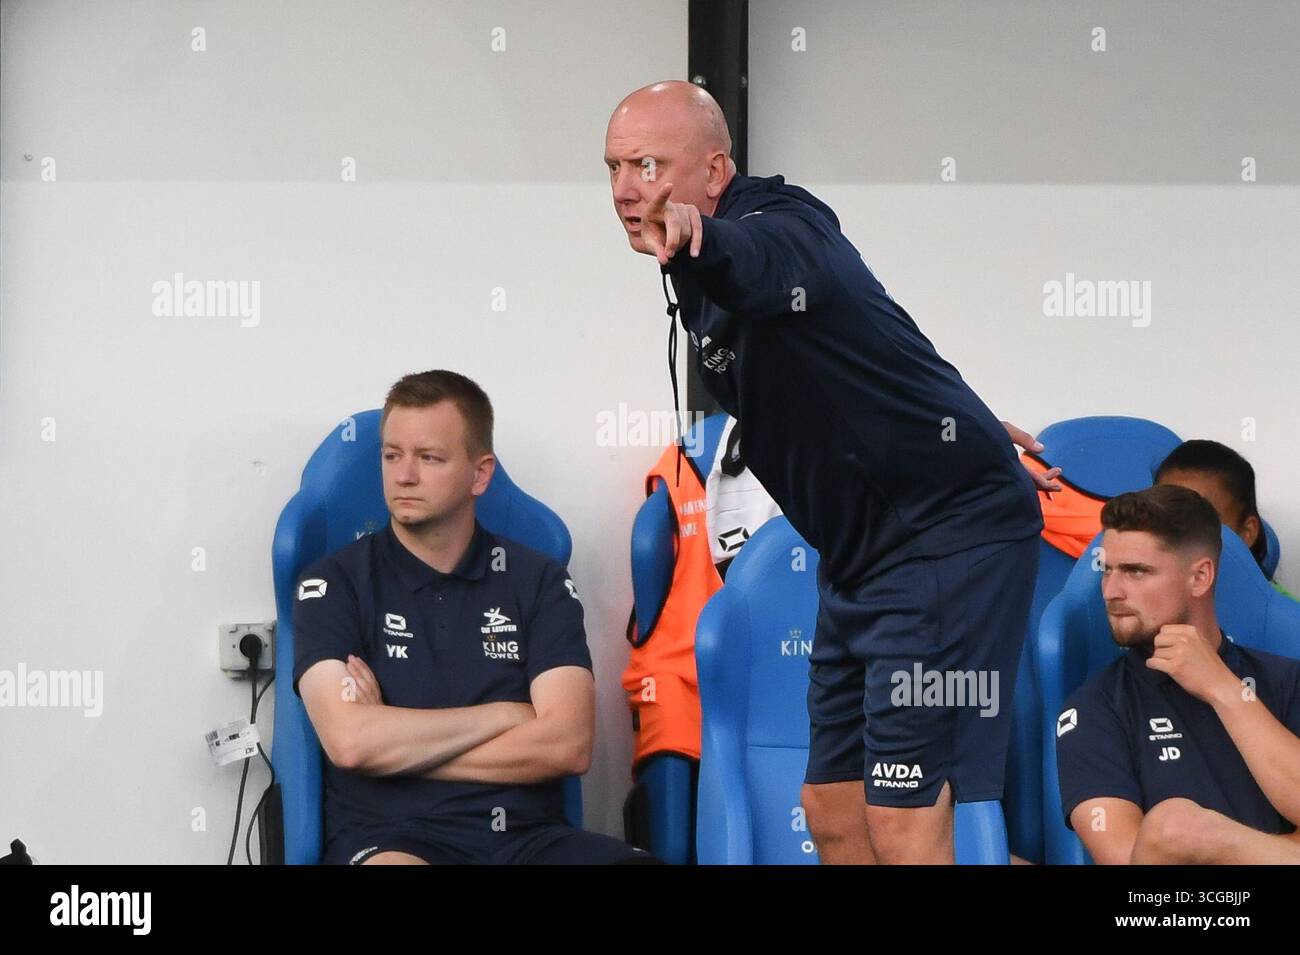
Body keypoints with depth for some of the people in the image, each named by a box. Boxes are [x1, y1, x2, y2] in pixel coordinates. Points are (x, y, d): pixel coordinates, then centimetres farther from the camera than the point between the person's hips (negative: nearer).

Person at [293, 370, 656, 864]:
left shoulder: (540, 582, 12)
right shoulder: (334, 583, 6)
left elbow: (567, 746, -1)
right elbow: (349, 741, -10)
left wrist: (396, 744, -4)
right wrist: (505, 716, -1)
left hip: (527, 835, 3)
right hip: (392, 839, -3)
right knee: (393, 868, -42)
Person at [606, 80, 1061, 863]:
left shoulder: (783, 230, -21)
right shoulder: (699, 277, 8)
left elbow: (758, 268, -48)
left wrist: (694, 242, -72)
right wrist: (967, 431, 33)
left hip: (952, 534, -10)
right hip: (862, 555, 10)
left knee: (902, 826, -15)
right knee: (832, 809, 10)